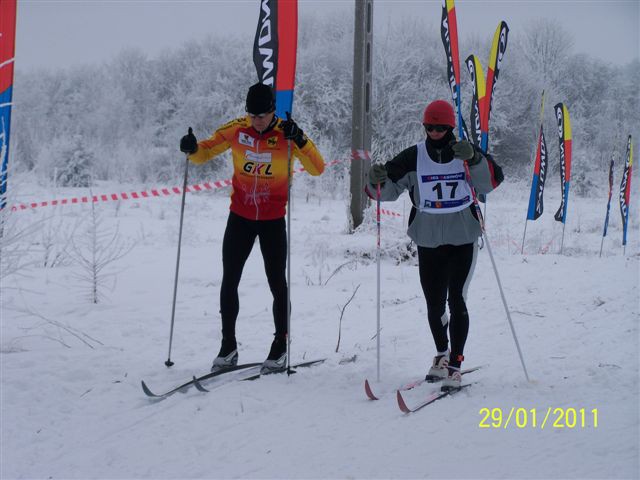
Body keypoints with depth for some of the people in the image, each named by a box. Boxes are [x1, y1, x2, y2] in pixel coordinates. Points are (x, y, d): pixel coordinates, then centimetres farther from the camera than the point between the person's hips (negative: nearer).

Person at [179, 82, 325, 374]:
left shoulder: (286, 134, -13)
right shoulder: (236, 130, -8)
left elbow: (317, 169, -19)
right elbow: (205, 152, 3)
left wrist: (300, 140, -34)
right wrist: (192, 149, -20)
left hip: (273, 221, -2)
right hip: (240, 217, 2)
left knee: (277, 284, 4)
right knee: (229, 282, 4)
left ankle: (280, 347, 17)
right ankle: (228, 347, 16)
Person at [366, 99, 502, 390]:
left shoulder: (466, 152, -3)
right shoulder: (414, 157, -1)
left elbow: (490, 183, -15)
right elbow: (388, 190, -3)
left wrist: (473, 159, -30)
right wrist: (378, 182, -25)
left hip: (463, 239, -2)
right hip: (429, 241, 2)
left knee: (456, 300, -12)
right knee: (434, 305, 8)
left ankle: (455, 364, -6)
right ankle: (441, 355, 33)